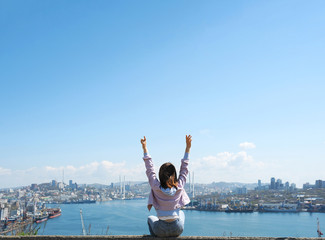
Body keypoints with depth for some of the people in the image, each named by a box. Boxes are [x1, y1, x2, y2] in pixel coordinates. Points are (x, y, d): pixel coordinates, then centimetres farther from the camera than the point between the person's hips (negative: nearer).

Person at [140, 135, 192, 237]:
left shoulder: (156, 188, -14)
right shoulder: (179, 187, -11)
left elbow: (150, 169, -5)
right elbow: (184, 169, -1)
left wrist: (145, 148, -1)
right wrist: (188, 147, 3)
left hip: (162, 230, -1)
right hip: (177, 230, 1)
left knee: (150, 218, 34)